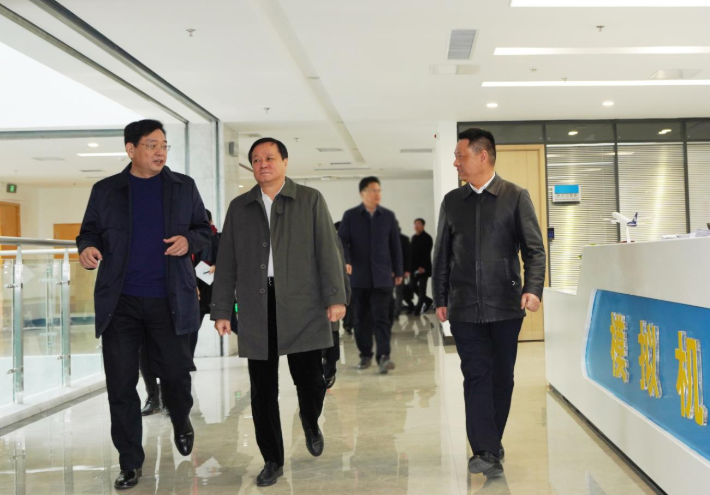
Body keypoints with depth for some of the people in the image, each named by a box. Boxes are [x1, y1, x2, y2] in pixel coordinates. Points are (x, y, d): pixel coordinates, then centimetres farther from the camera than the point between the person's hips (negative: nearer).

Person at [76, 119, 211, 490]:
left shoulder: (183, 187, 7)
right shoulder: (105, 190, 6)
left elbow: (205, 231, 11)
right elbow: (89, 232, 9)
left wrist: (188, 240, -11)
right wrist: (86, 248, -14)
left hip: (169, 301, 0)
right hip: (119, 302, 0)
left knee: (175, 375, 6)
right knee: (120, 384, 2)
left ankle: (181, 423, 40)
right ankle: (130, 462, 17)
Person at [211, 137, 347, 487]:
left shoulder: (310, 200, 6)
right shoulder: (239, 207, 13)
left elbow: (327, 249, 0)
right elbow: (227, 262, 11)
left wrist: (335, 297, -9)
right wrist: (221, 310, 7)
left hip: (302, 305, -2)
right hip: (256, 308, 2)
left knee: (309, 379, 0)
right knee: (263, 390, 5)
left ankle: (311, 426, 34)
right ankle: (272, 460, 20)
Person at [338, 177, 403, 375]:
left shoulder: (388, 216, 8)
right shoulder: (350, 216, 4)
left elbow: (395, 245, 11)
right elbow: (342, 241, -2)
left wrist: (398, 271, 10)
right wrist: (345, 261, -20)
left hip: (382, 276, 0)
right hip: (359, 276, 0)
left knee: (381, 317, -9)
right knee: (362, 318, 8)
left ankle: (383, 356, -14)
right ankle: (365, 355, 19)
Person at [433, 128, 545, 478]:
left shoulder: (516, 197, 1)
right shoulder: (452, 201, 10)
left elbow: (534, 249, -2)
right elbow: (442, 254, 12)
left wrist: (533, 288, -17)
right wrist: (440, 299, 9)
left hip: (506, 305, -1)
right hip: (464, 307, 1)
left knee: (501, 377, 8)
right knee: (476, 377, -5)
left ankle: (492, 444, 23)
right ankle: (486, 452, -4)